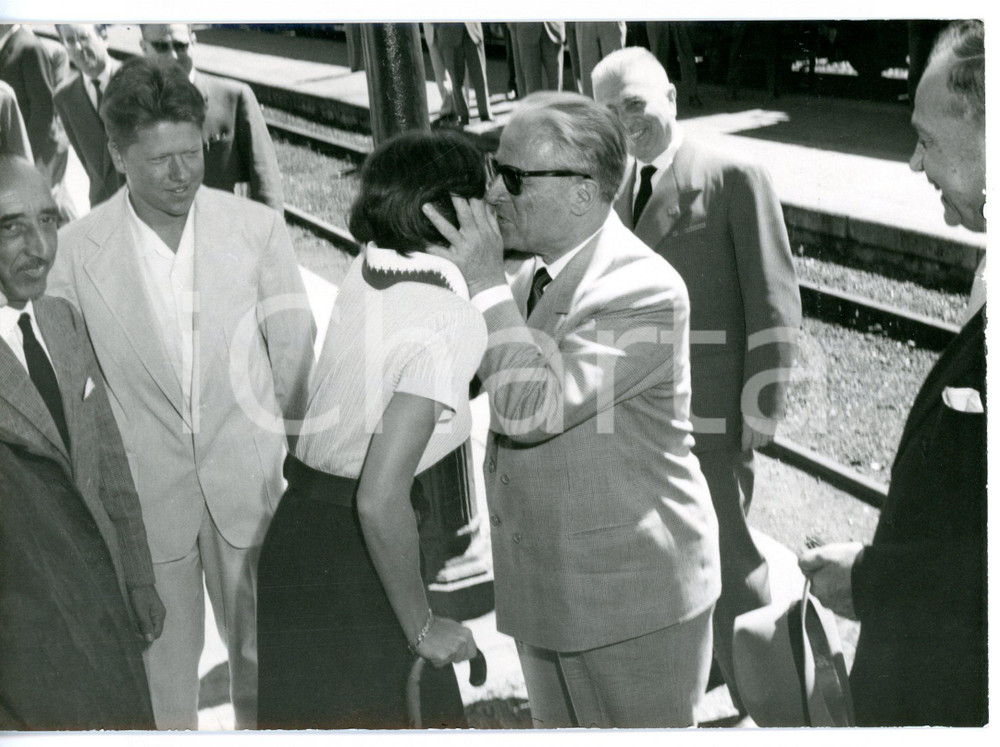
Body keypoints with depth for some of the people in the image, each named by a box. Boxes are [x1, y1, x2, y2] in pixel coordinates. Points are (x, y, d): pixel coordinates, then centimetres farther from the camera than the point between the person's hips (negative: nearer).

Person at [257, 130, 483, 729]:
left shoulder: (368, 271, -1)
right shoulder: (450, 324, -24)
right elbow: (382, 501, -29)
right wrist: (422, 628, -17)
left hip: (299, 527, 8)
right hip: (352, 557, -8)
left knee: (316, 712, 24)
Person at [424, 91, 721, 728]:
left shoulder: (644, 291, -23)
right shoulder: (527, 279, 5)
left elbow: (527, 410, -30)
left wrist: (487, 283, -23)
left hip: (633, 603, -8)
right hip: (545, 592, 8)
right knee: (560, 728, 23)